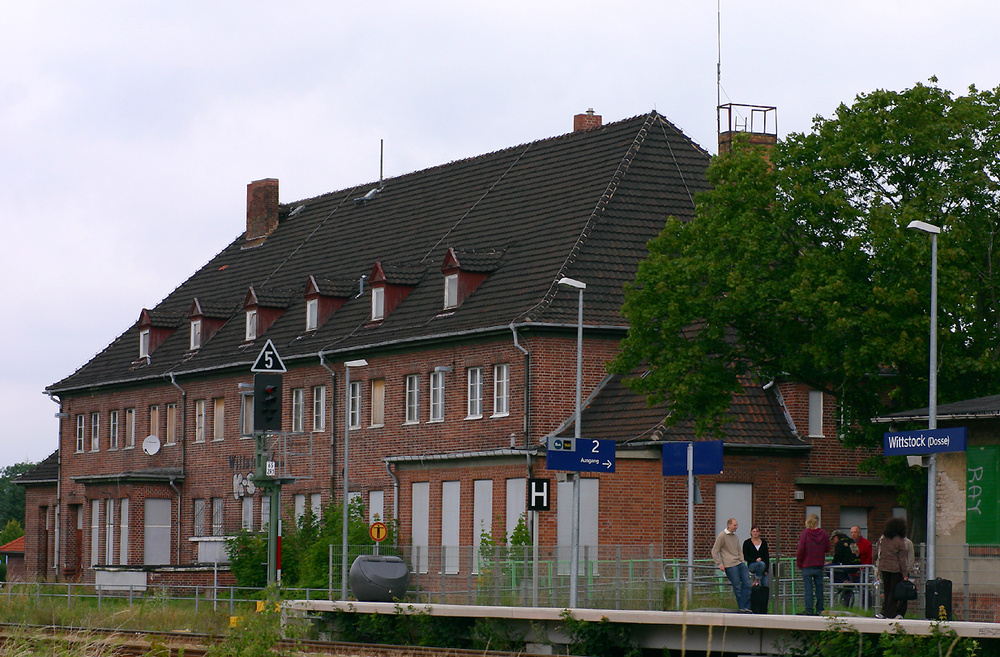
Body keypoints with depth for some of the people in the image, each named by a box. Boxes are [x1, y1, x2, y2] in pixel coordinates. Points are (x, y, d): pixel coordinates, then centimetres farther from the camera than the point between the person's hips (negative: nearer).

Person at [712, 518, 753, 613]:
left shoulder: (735, 537, 20)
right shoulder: (722, 536, -2)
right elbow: (714, 552, -2)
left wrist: (743, 562, 17)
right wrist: (720, 564, -8)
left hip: (740, 563, 7)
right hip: (730, 565, -7)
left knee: (747, 584, -2)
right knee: (737, 587, -5)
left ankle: (745, 607, 1)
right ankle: (742, 608, 2)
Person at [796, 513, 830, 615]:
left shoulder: (805, 533, -8)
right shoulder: (824, 534, 0)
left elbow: (800, 550, -10)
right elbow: (827, 549, 7)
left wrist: (798, 563, 0)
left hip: (807, 565, -3)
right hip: (819, 565, 3)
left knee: (808, 587, -2)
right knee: (819, 586, 9)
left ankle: (809, 610, -5)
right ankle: (819, 609, 11)